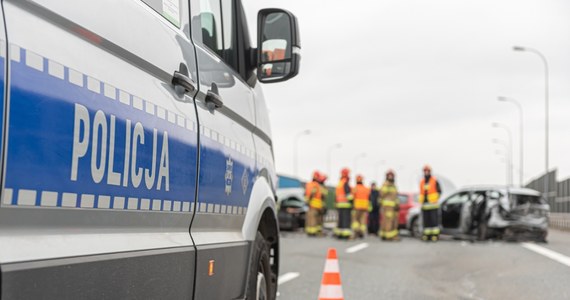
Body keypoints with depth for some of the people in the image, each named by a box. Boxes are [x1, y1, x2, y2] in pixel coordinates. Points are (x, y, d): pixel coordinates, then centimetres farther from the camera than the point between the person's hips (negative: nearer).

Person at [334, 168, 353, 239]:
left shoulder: (339, 184, 18)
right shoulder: (346, 183, -10)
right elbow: (348, 193, -17)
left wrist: (336, 203, 25)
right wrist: (351, 201, -15)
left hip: (339, 204, 9)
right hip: (346, 204, -9)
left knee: (340, 219, 11)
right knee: (346, 219, -10)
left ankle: (338, 233, 11)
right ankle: (346, 234, -15)